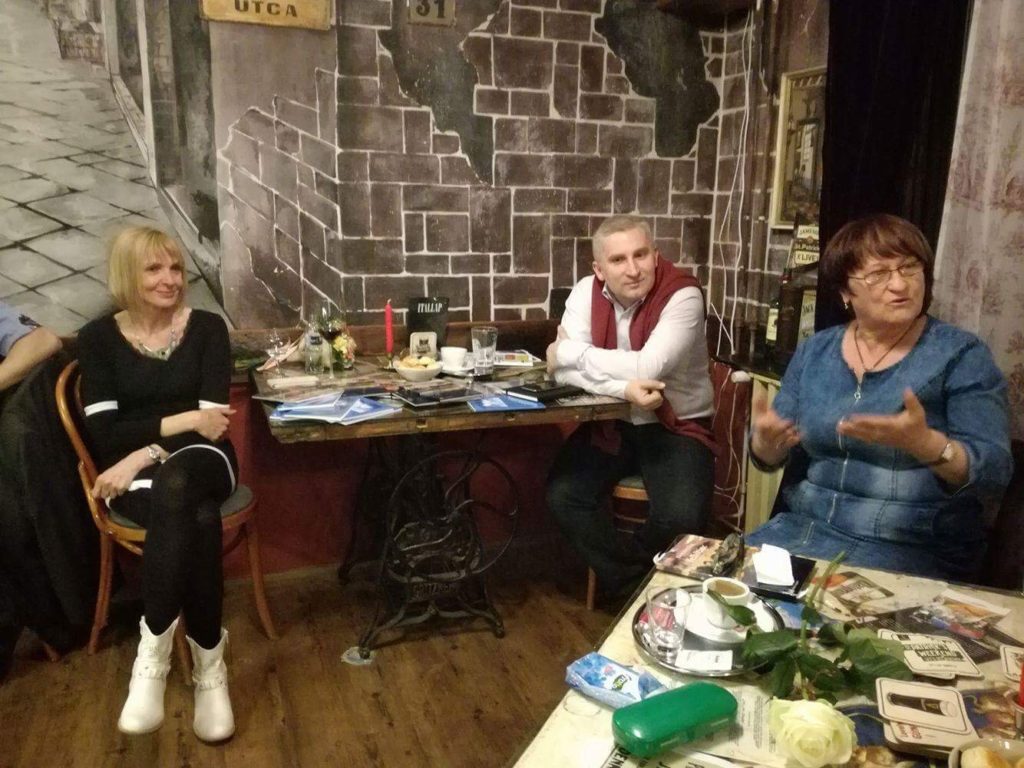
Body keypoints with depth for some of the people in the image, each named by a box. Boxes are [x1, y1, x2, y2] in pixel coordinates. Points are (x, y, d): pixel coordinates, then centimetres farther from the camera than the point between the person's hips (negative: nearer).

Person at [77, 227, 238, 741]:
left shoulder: (207, 327, 3)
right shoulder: (98, 338, 3)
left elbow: (212, 420, -6)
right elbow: (105, 433, -5)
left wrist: (146, 454, -18)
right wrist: (180, 420, -16)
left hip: (200, 462, 0)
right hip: (133, 476, 0)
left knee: (175, 485, -39)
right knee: (199, 520, -36)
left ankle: (154, 650, -29)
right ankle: (208, 663, -24)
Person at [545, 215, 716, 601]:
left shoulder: (683, 296, -18)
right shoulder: (586, 291, -6)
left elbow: (647, 369, -30)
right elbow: (563, 369, -17)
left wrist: (570, 351, -20)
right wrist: (624, 387, -34)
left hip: (676, 426, -3)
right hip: (610, 423, 3)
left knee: (682, 516, -24)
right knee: (562, 496, -17)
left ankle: (625, 572, 10)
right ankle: (629, 581, 5)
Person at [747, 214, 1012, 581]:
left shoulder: (960, 354, -4)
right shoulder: (814, 351, 7)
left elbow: (995, 472, -12)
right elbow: (769, 454, 8)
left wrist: (925, 443, -32)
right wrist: (766, 440, -16)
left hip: (916, 549, -4)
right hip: (808, 525, 4)